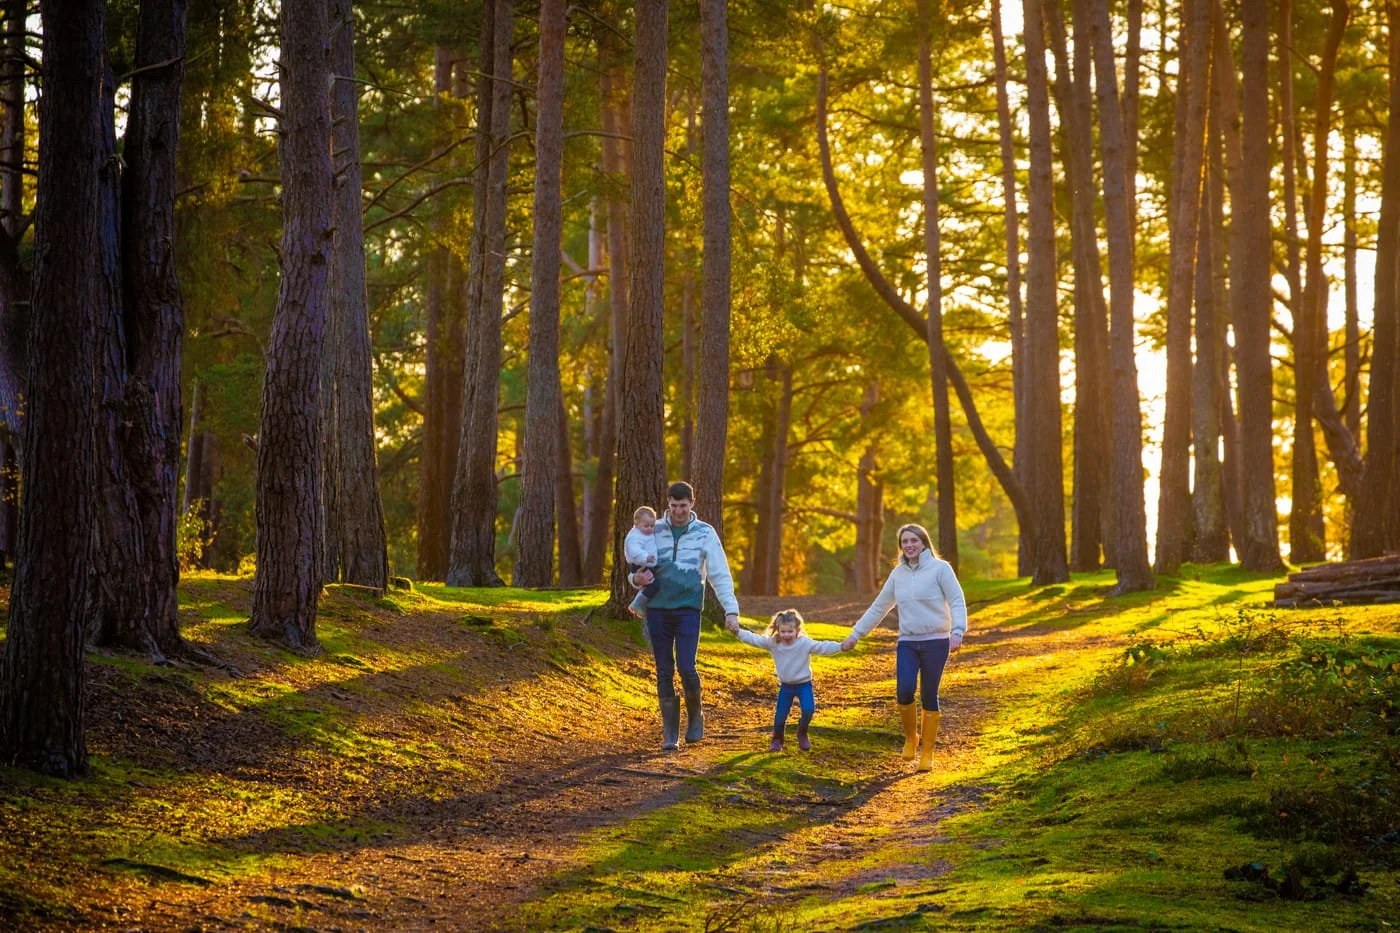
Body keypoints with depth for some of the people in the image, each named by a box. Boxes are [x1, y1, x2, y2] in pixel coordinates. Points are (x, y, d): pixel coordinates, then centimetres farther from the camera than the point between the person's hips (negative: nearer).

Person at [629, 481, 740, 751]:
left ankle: (695, 715, 15)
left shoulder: (705, 533, 2)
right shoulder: (655, 530, 6)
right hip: (658, 608, 2)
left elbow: (720, 574, 1)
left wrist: (731, 609, -8)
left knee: (686, 668, -13)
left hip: (688, 608, -2)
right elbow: (637, 568, 13)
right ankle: (670, 732, 9)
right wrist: (637, 578, -12)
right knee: (664, 672, 2)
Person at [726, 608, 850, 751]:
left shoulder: (805, 643, -19)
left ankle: (802, 734, 11)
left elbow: (823, 647, -27)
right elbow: (754, 639, -7)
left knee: (808, 710, -18)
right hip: (785, 686, 2)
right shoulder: (773, 643, -10)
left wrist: (841, 646, -40)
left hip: (804, 684, -2)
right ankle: (777, 740, 28)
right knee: (780, 715, 5)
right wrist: (738, 631, -15)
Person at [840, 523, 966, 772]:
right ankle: (911, 737, 11)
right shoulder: (898, 573, 10)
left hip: (935, 642, -3)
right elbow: (879, 607, 18)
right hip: (907, 643, 3)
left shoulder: (940, 568, -5)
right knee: (904, 691, -15)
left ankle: (927, 752, 13)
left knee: (929, 696, 1)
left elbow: (957, 602, -11)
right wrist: (855, 634, 19)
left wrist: (957, 632, -27)